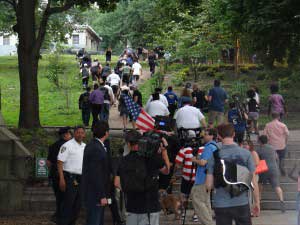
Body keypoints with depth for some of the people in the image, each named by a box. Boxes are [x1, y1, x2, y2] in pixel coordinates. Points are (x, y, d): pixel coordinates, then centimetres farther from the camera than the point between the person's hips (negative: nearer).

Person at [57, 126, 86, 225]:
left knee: (77, 206, 11)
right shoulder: (67, 145, -8)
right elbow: (60, 162, -12)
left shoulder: (85, 147, 14)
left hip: (81, 180, 7)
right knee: (67, 204, -8)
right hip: (70, 178, -7)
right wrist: (62, 179, -19)